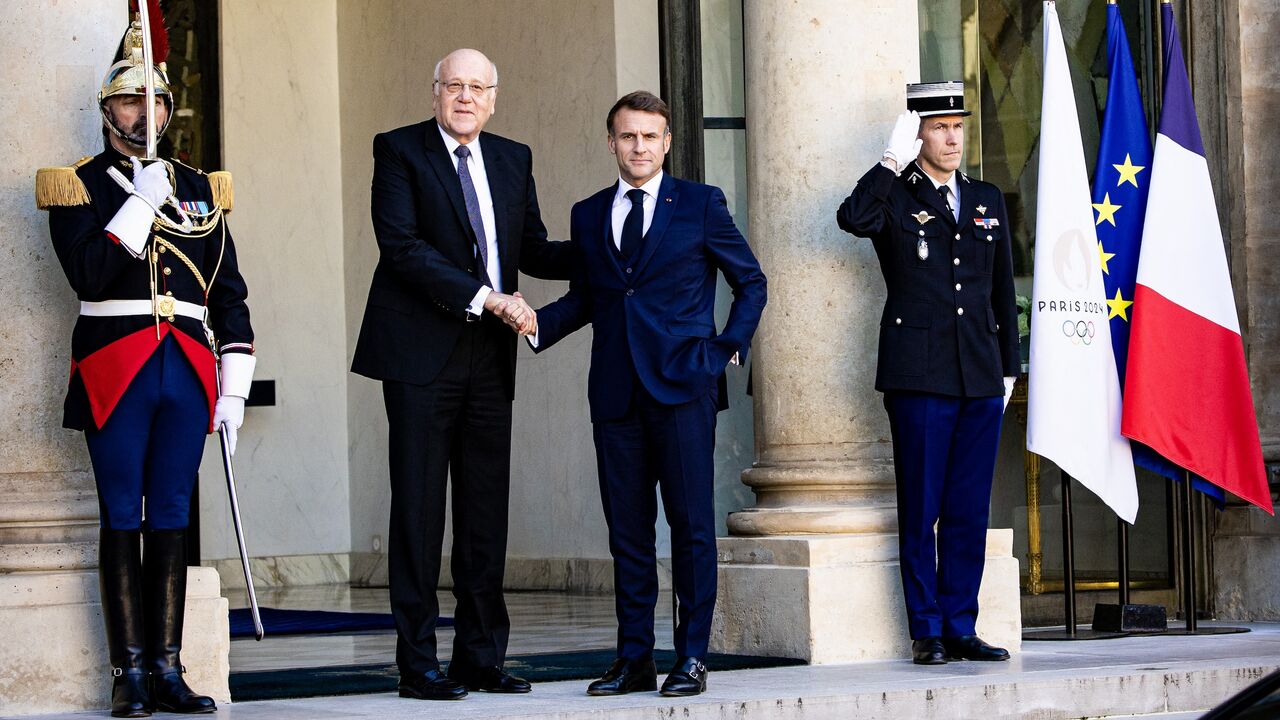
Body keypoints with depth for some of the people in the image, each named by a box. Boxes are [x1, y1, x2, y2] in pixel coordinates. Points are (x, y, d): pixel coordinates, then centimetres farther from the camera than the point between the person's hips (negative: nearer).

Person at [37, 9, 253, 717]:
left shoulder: (199, 189, 14)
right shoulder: (78, 187, 3)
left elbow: (229, 294, 14)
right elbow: (87, 274, -12)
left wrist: (233, 391, 7)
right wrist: (141, 204, -15)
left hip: (188, 371, 4)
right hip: (115, 372, -3)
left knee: (170, 520, 5)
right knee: (123, 521, -2)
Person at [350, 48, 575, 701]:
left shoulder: (513, 159, 15)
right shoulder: (400, 151, -2)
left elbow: (534, 252, 18)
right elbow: (401, 245, -13)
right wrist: (485, 298, -18)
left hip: (489, 356, 5)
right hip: (421, 353, -5)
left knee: (486, 513, 6)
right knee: (418, 509, -2)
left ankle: (482, 658, 12)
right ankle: (418, 664, 2)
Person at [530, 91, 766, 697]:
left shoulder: (701, 204, 5)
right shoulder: (589, 215, 14)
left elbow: (750, 282, 11)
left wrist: (729, 347, 1)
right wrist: (536, 323, 2)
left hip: (683, 386, -3)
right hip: (616, 391, 3)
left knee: (691, 525, -4)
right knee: (627, 529, 5)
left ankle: (692, 657, 1)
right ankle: (634, 659, 10)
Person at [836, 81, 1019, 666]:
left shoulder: (988, 200, 17)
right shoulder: (893, 198, 2)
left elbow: (1003, 290, 19)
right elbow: (852, 218, -23)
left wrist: (1008, 369, 15)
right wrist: (894, 158, -17)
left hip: (981, 377, 4)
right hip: (919, 375, -4)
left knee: (969, 511, 6)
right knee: (921, 510, -1)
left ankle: (961, 629, 11)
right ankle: (926, 632, 4)